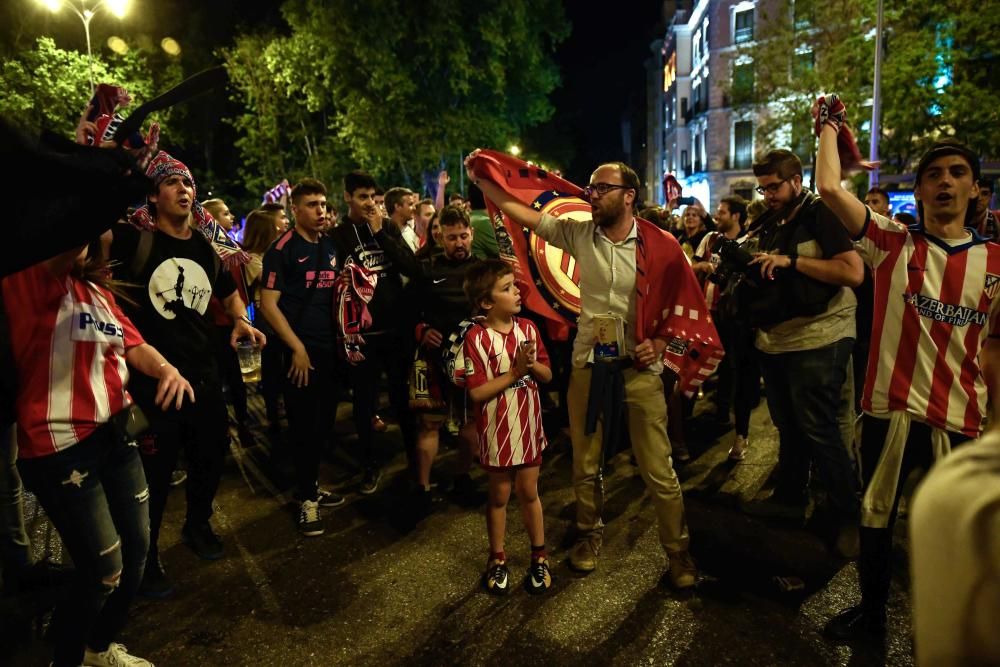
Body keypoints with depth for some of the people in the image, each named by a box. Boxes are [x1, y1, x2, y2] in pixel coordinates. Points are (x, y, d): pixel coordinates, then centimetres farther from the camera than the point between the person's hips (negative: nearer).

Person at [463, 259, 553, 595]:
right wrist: (514, 371, -22)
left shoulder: (528, 328, -2)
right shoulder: (476, 338, -18)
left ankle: (539, 557, 33)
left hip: (529, 427, 4)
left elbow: (547, 375, 3)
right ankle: (497, 559, 34)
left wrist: (532, 364, -17)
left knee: (529, 493, 17)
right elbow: (477, 392, -20)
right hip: (497, 432, -3)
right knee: (499, 496, 14)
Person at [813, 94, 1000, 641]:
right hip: (890, 410, -1)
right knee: (876, 518, 16)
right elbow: (830, 188, -14)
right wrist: (829, 126, -1)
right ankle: (871, 611, 38)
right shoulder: (891, 242, -3)